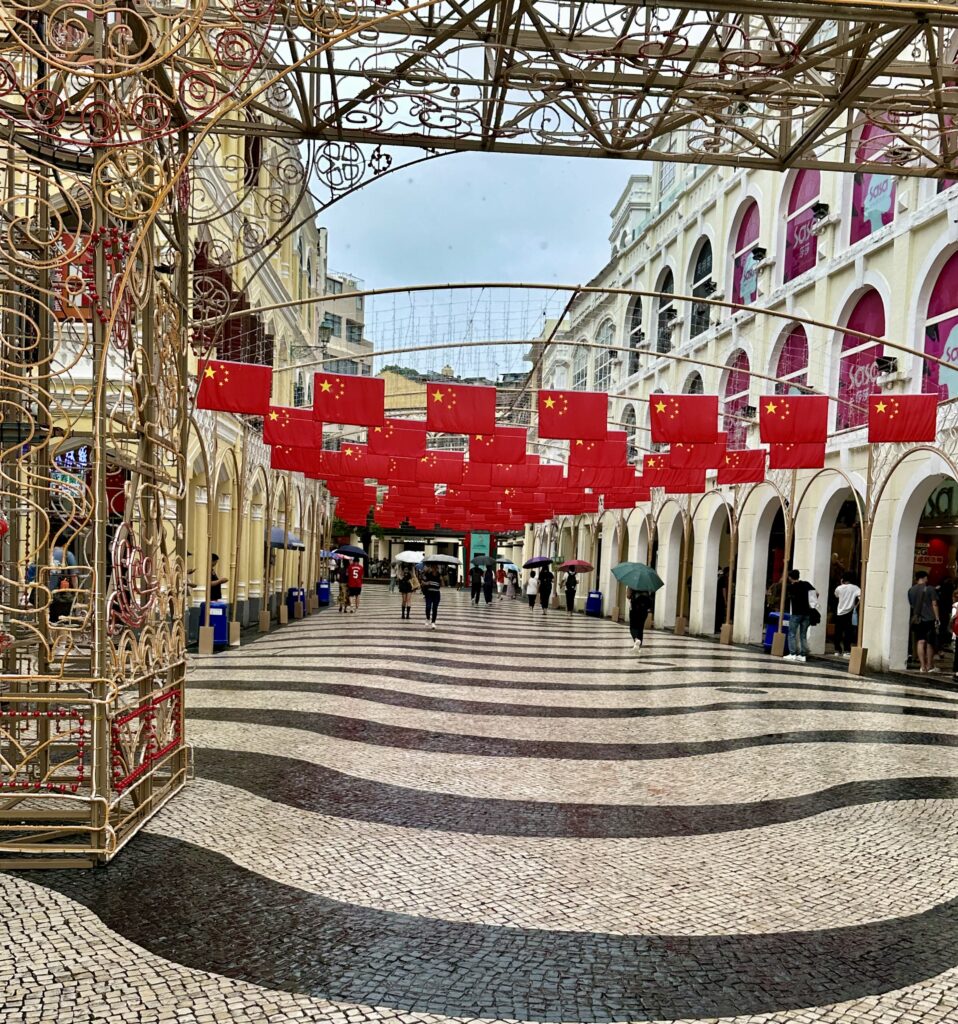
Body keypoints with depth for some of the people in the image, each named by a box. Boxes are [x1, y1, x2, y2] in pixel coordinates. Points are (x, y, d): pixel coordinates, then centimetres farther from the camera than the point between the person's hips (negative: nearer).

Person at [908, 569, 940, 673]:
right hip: (929, 619, -2)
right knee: (930, 643, 9)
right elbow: (934, 605, -6)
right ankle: (929, 665, 15)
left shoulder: (911, 590, 6)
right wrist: (937, 619, -3)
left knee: (920, 642, 1)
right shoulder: (930, 589, -4)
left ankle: (922, 666, -7)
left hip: (917, 620, 2)